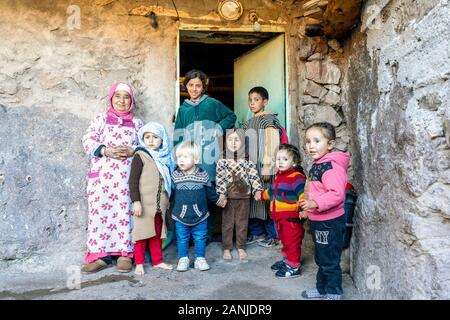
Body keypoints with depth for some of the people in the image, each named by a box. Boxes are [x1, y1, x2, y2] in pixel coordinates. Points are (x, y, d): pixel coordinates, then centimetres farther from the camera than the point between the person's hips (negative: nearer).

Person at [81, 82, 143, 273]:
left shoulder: (136, 123, 17)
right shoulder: (100, 119, 14)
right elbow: (88, 142, 4)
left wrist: (132, 151, -11)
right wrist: (106, 151, -13)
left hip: (127, 176, 0)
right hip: (101, 175, 0)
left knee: (124, 212, -2)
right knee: (100, 211, -4)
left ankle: (125, 253, 7)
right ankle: (101, 255, 4)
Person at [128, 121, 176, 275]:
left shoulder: (165, 158, 10)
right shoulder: (140, 156, -8)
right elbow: (133, 180, -12)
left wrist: (167, 200, 20)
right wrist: (136, 201, -18)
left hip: (159, 204, 6)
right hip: (144, 203, -6)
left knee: (157, 233, 15)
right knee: (142, 233, 3)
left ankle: (157, 260, 27)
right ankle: (139, 263, 15)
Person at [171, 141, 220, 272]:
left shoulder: (203, 175, -8)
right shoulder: (175, 176, -6)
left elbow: (210, 192, 6)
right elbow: (171, 193, 4)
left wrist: (217, 199, 13)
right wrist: (173, 207, 7)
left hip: (200, 216, 0)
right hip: (181, 216, 1)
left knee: (200, 238, 10)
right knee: (182, 239, 11)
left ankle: (200, 259, 24)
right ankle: (183, 259, 26)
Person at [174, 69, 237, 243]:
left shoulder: (212, 104, 5)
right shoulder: (183, 109, 14)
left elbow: (231, 116, 15)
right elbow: (178, 136, 12)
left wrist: (220, 128, -1)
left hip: (209, 158, -2)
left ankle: (208, 234, 11)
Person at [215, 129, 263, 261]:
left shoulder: (247, 159, -1)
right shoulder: (222, 160, -5)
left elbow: (254, 175, -6)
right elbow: (219, 178, -10)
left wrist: (257, 190, -17)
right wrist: (222, 195, -18)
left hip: (244, 196, 1)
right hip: (228, 197, -1)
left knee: (242, 223, 12)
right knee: (227, 223, 9)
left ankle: (241, 247, 27)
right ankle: (226, 248, 22)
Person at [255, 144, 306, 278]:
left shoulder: (297, 177, -17)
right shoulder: (279, 176, 13)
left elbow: (303, 194, -28)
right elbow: (272, 191, 31)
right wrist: (262, 195, 45)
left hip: (292, 218, -9)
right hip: (279, 217, 9)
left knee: (292, 242, 0)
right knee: (284, 241, 22)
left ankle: (294, 266, 12)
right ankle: (286, 260, 38)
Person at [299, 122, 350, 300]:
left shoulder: (332, 166, -22)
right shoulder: (317, 164, 8)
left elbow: (337, 194, -32)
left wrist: (315, 203, -38)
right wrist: (307, 208, 23)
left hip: (330, 223, -10)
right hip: (317, 221, 10)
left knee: (330, 261, 5)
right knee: (321, 259, 23)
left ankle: (333, 293, 21)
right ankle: (322, 288, 39)